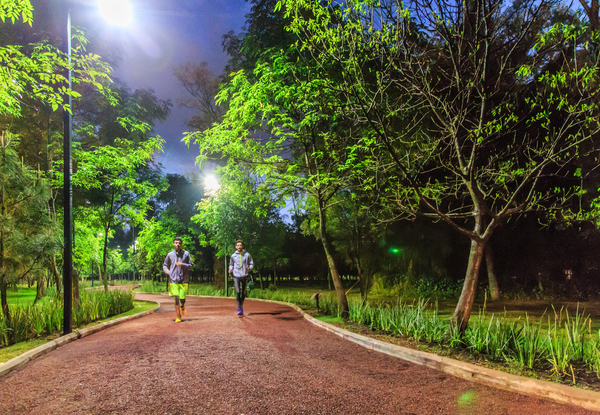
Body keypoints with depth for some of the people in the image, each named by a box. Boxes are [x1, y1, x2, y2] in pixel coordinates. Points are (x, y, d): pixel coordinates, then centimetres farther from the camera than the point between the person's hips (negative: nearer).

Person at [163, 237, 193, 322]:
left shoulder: (186, 254, 4)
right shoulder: (170, 254, 7)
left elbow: (191, 265, 4)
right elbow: (165, 265, 17)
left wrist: (182, 264, -12)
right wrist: (166, 270, -5)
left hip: (184, 280, 0)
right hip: (174, 280, 0)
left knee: (182, 298, -2)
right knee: (176, 298, -6)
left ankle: (182, 307, 35)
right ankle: (178, 317, 7)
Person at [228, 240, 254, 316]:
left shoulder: (247, 255, 0)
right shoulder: (233, 256, 2)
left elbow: (252, 263, 8)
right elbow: (231, 264, 17)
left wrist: (249, 268, -12)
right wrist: (230, 269, -2)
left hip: (244, 276, 1)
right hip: (236, 276, -1)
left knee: (243, 293, 10)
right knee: (238, 292, -14)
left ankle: (241, 305, 36)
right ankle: (239, 309, -11)